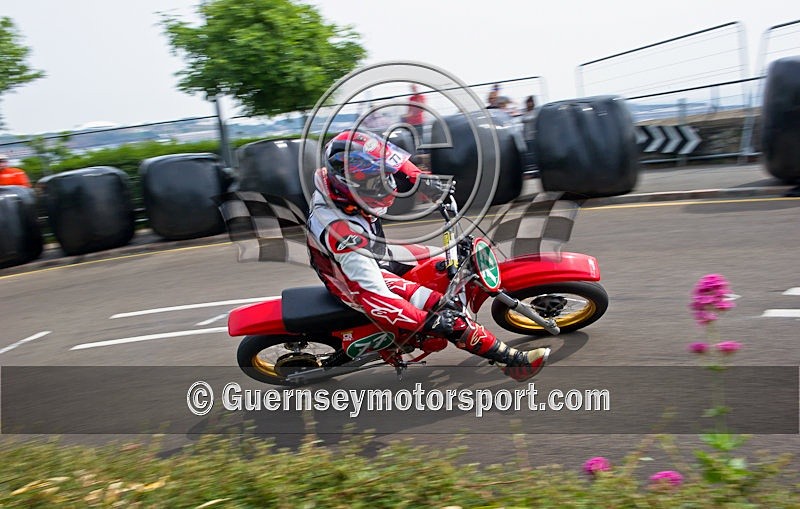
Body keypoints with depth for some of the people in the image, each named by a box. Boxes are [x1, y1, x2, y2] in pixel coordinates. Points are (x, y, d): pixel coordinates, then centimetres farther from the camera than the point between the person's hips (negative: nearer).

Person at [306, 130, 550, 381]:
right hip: (361, 282, -8)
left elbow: (392, 163, -1)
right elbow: (373, 296, -39)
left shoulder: (337, 181, -19)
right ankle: (512, 361, -4)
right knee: (449, 317, -16)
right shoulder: (343, 235, -41)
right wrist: (429, 322, -36)